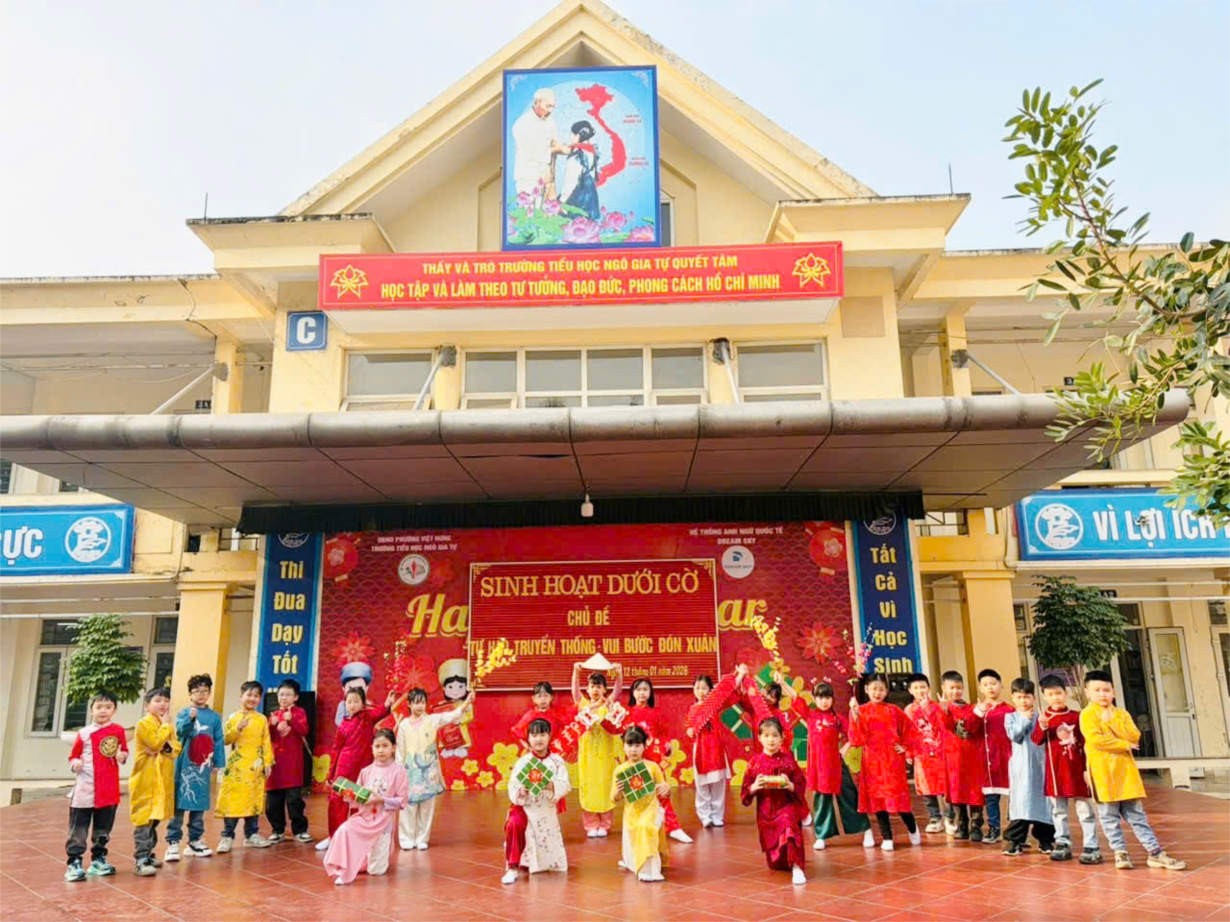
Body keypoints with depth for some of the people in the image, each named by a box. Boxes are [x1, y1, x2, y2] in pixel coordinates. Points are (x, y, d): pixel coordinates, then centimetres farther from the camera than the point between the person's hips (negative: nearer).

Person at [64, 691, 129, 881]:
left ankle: (98, 859, 26)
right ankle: (74, 862, 7)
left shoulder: (118, 731, 2)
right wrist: (75, 764, -16)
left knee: (103, 828, 14)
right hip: (84, 789, -2)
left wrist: (122, 757, -11)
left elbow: (124, 751, 12)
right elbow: (73, 756, 5)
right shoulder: (83, 734, -2)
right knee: (78, 829, -1)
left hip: (109, 790, 2)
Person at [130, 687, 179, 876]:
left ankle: (147, 854, 26)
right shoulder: (143, 724, -9)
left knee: (154, 818, 15)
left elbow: (177, 748, 7)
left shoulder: (168, 726, 15)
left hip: (164, 779, 7)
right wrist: (165, 725, -12)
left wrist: (165, 747, -12)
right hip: (146, 780, -7)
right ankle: (141, 860, -9)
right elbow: (156, 743, -21)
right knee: (144, 820, -9)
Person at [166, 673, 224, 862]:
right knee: (179, 804, -4)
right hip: (185, 766, -4)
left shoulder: (215, 716, 8)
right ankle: (173, 842, 2)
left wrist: (218, 763, 5)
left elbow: (218, 741, 9)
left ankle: (195, 841, 21)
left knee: (200, 805, 11)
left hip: (203, 767, 4)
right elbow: (180, 731, -20)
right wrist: (191, 717, -37)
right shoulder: (184, 713, -2)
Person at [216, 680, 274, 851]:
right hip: (236, 765, -2)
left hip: (255, 766, 2)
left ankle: (251, 834, 18)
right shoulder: (233, 717, 1)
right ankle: (227, 836, 6)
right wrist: (238, 729, -20)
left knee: (254, 800, 8)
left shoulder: (262, 719, 6)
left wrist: (268, 763, 0)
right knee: (233, 800, -3)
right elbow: (225, 739, -5)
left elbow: (266, 743, 5)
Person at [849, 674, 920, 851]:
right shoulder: (860, 711, -2)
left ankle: (913, 829, 27)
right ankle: (887, 838, 14)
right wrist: (855, 719, -20)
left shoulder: (893, 710, 1)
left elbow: (909, 729, 13)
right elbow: (858, 740, -8)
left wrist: (904, 746, 4)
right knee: (877, 799, 3)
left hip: (893, 760, 0)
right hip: (872, 761, 0)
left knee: (898, 796, 1)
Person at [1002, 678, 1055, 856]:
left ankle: (1045, 839, 18)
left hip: (1039, 763, 2)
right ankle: (1015, 841, 2)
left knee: (1042, 800, 5)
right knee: (1019, 801, -3)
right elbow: (1013, 735, -11)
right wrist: (1025, 719, -12)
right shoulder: (1010, 717, 4)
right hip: (1021, 766, -1)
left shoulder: (1039, 716, 7)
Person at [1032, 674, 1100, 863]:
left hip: (1076, 768, -1)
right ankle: (1063, 844, 20)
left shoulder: (1076, 716, -1)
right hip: (1055, 769, 1)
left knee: (1085, 809, 4)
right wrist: (1042, 727, -31)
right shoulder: (1044, 717, 0)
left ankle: (1091, 847, 9)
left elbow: (1085, 743, 2)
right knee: (1058, 810, 10)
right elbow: (1037, 740, -12)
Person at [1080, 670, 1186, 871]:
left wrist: (1111, 720, -10)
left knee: (1136, 814, 7)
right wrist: (1125, 744, -10)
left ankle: (1155, 853, 10)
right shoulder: (1087, 714, -5)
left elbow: (1134, 737, -3)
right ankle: (1120, 853, 11)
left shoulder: (1121, 713, 11)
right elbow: (1095, 739, -18)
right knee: (1110, 816, 2)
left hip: (1125, 769, 4)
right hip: (1102, 771, -4)